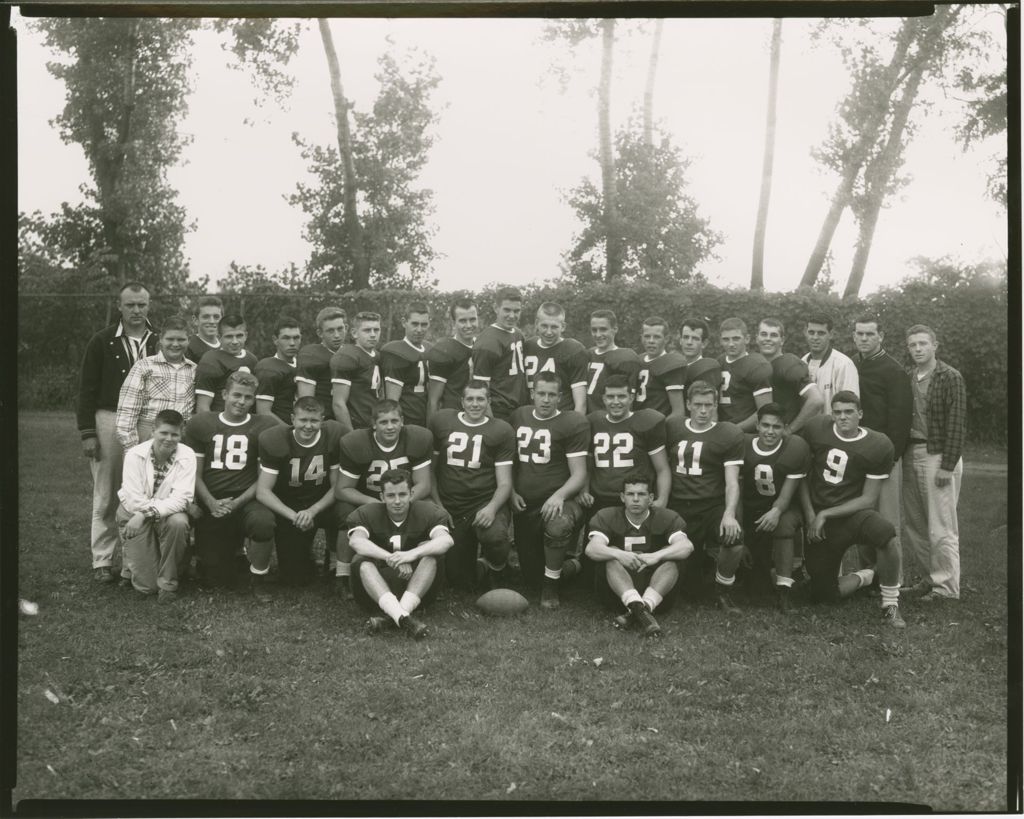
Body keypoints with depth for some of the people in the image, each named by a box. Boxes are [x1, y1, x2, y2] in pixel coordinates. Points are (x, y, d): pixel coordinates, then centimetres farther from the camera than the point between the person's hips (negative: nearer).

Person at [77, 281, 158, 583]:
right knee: (107, 495, 2)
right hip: (109, 421, -2)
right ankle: (102, 561, 10)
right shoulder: (102, 342, 2)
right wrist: (87, 433, -5)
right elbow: (87, 390, 1)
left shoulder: (159, 342, 8)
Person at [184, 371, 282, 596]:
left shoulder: (264, 427, 0)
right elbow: (195, 474, 4)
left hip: (246, 500, -1)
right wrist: (212, 503, -13)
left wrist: (238, 502, -15)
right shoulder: (200, 424, 5)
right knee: (213, 580, 1)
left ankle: (258, 580, -10)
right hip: (210, 504, 2)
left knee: (264, 521, -37)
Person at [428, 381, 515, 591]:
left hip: (486, 504, -2)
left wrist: (492, 508, -23)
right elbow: (429, 469, 10)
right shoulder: (441, 421, 4)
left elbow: (504, 483, -4)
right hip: (450, 509, 2)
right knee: (459, 581, 3)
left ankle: (494, 569, 0)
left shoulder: (501, 431, -1)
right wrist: (438, 506, 1)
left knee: (495, 536, -37)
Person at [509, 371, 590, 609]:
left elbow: (579, 474, -12)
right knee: (530, 576, 9)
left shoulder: (573, 424, -8)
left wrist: (559, 495, -29)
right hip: (524, 505, 5)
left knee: (558, 526, -41)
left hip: (557, 501, -5)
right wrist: (511, 492, 1)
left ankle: (551, 586, -17)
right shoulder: (518, 417, 6)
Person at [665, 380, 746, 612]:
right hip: (678, 507, 2)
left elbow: (732, 481, -6)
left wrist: (729, 514, -21)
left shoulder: (730, 434, 1)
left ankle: (723, 591, -2)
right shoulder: (672, 426, 9)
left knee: (734, 539, -31)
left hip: (713, 506, -2)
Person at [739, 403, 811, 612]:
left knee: (784, 525, -35)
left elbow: (789, 489, -15)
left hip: (783, 508, -3)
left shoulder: (796, 447, -16)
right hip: (751, 509, 4)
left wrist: (776, 511, -34)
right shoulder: (744, 446, -9)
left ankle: (784, 590, -37)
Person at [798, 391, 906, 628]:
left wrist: (826, 514, -14)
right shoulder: (815, 429, -4)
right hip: (817, 519, 3)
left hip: (851, 513, -2)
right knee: (824, 596, 2)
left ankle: (890, 605, -20)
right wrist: (810, 515, -6)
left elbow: (868, 500, -9)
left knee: (886, 532, -38)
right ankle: (864, 577, 35)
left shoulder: (879, 446, -11)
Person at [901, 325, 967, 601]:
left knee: (941, 527, -3)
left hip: (937, 456, -6)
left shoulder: (951, 378, -6)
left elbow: (956, 425, -9)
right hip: (911, 454, 6)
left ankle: (946, 586, 6)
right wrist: (901, 453, 5)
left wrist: (947, 466, -14)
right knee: (913, 525, 11)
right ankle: (930, 576, 24)